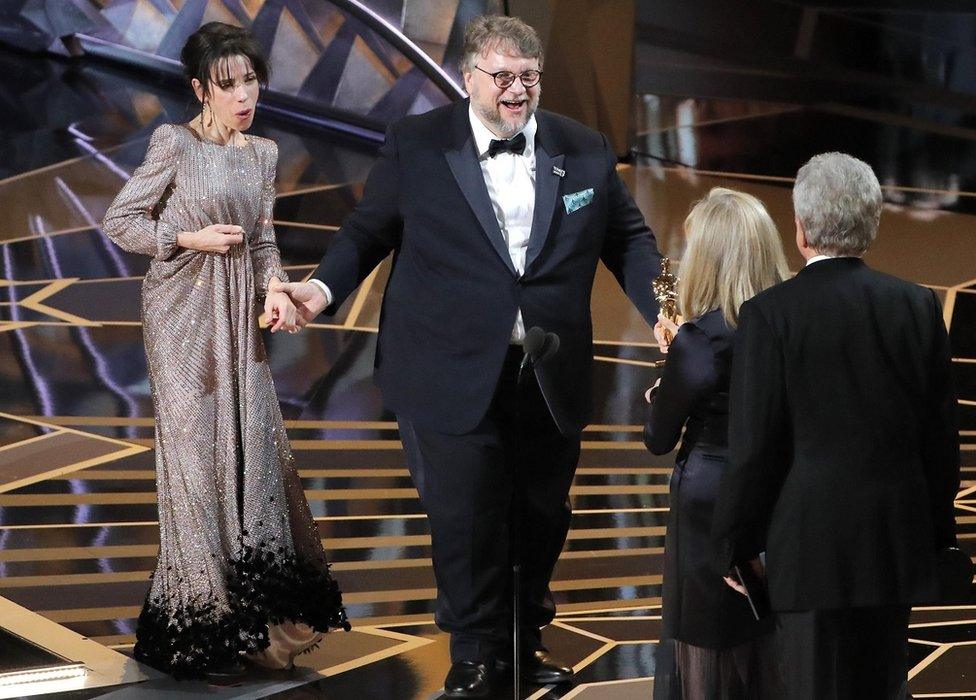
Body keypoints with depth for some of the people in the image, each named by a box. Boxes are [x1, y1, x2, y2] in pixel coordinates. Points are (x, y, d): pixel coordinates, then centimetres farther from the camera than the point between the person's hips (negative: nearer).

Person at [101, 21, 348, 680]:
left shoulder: (263, 152, 9)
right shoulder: (175, 144, -9)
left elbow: (263, 240, 11)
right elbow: (120, 221, -6)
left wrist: (277, 289, -7)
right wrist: (192, 239, -15)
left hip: (240, 313, 6)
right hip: (184, 311, -6)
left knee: (255, 441, 4)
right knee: (197, 447, -3)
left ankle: (259, 600, 14)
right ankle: (206, 612, 6)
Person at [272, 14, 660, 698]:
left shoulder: (586, 150, 5)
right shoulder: (416, 146, -2)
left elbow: (629, 237, 11)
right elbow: (369, 231, 3)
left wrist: (664, 311, -3)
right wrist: (324, 286, -13)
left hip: (550, 378, 3)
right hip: (453, 377, -3)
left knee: (542, 514, 13)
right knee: (464, 518, 1)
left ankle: (528, 635, 33)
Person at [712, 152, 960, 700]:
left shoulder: (771, 313, -12)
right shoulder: (918, 306, -1)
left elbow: (754, 446, -10)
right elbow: (942, 434, 5)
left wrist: (738, 544, 1)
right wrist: (938, 530, 16)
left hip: (813, 545, -4)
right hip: (899, 543, 4)